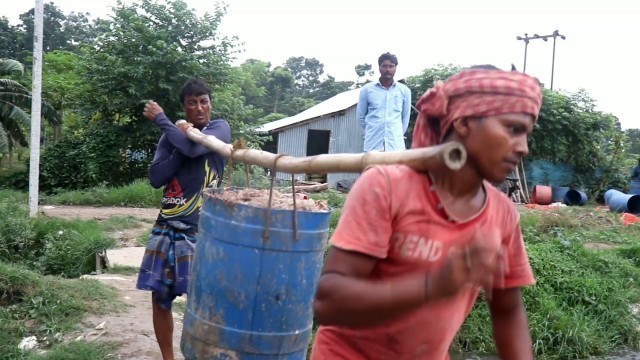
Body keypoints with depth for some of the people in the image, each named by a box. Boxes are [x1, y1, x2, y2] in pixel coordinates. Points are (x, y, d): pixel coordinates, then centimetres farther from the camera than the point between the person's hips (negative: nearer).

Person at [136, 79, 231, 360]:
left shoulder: (221, 129, 0)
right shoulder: (172, 137, 10)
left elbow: (194, 147, -20)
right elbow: (156, 178, -2)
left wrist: (160, 119, -6)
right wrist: (181, 141, -10)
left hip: (202, 230, -4)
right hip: (166, 227, 4)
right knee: (160, 298, 8)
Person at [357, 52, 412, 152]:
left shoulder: (404, 90, 5)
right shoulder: (367, 90, 3)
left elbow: (405, 118, 14)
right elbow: (361, 116, 11)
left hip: (396, 145, 1)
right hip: (372, 145, -1)